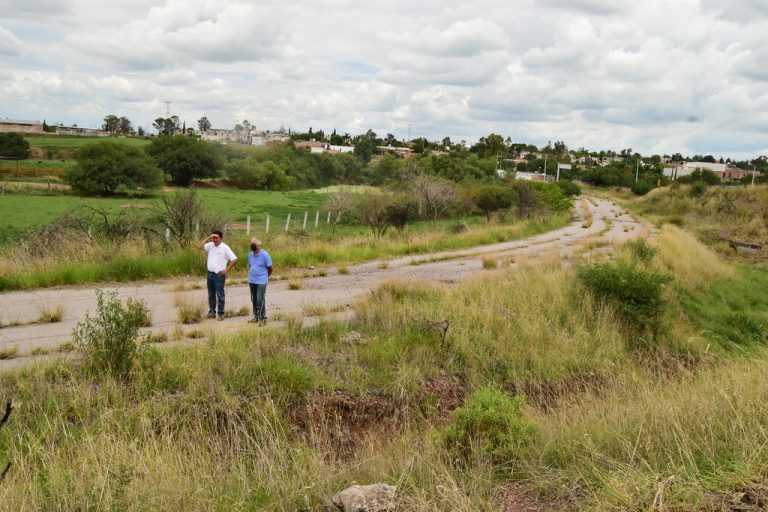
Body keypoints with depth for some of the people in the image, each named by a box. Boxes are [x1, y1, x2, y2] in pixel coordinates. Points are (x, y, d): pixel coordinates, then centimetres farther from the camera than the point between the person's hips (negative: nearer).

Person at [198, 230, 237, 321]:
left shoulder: (225, 248, -9)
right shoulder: (210, 245, 5)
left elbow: (234, 259, -11)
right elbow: (200, 247, -8)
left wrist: (226, 270, -12)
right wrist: (208, 237, -10)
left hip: (219, 275, -5)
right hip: (210, 274, 5)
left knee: (220, 295, 0)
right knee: (211, 295, 13)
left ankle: (221, 314, 7)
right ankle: (212, 312, 23)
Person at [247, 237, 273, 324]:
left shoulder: (264, 255, -10)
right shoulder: (250, 254, 6)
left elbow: (270, 268, -3)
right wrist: (250, 275, 13)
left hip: (261, 281, -6)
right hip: (251, 281, 6)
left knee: (260, 300, -9)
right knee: (254, 299, 13)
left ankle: (263, 318, -2)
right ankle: (256, 316, 25)